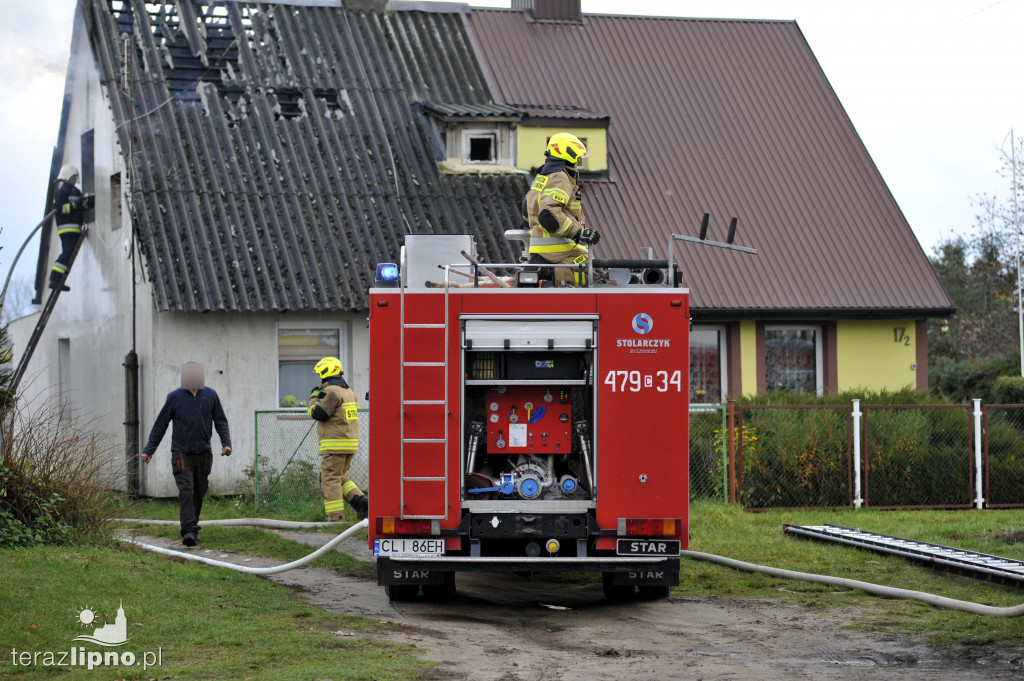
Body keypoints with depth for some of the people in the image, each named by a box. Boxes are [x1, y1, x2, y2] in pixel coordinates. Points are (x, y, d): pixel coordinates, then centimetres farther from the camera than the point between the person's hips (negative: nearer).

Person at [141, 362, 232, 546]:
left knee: (199, 493, 8)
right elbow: (160, 425, 4)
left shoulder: (210, 396, 5)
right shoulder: (175, 397, -1)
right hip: (182, 453, -3)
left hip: (203, 454, 3)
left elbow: (221, 422, 14)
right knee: (186, 491, -14)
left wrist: (226, 443, -1)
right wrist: (148, 450, 2)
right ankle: (188, 531, -20)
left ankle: (193, 527, 20)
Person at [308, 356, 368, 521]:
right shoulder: (348, 391, 17)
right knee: (339, 478, 19)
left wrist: (314, 398, 2)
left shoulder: (332, 392, -14)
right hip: (350, 444, 9)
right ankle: (361, 501, 3)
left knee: (330, 480, -5)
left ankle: (336, 519, -8)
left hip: (335, 445, -9)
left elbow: (318, 413, -16)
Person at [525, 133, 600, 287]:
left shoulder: (541, 177, 20)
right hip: (557, 247, -10)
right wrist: (579, 233, -23)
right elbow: (549, 215, -25)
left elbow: (529, 212, 27)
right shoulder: (560, 179, -12)